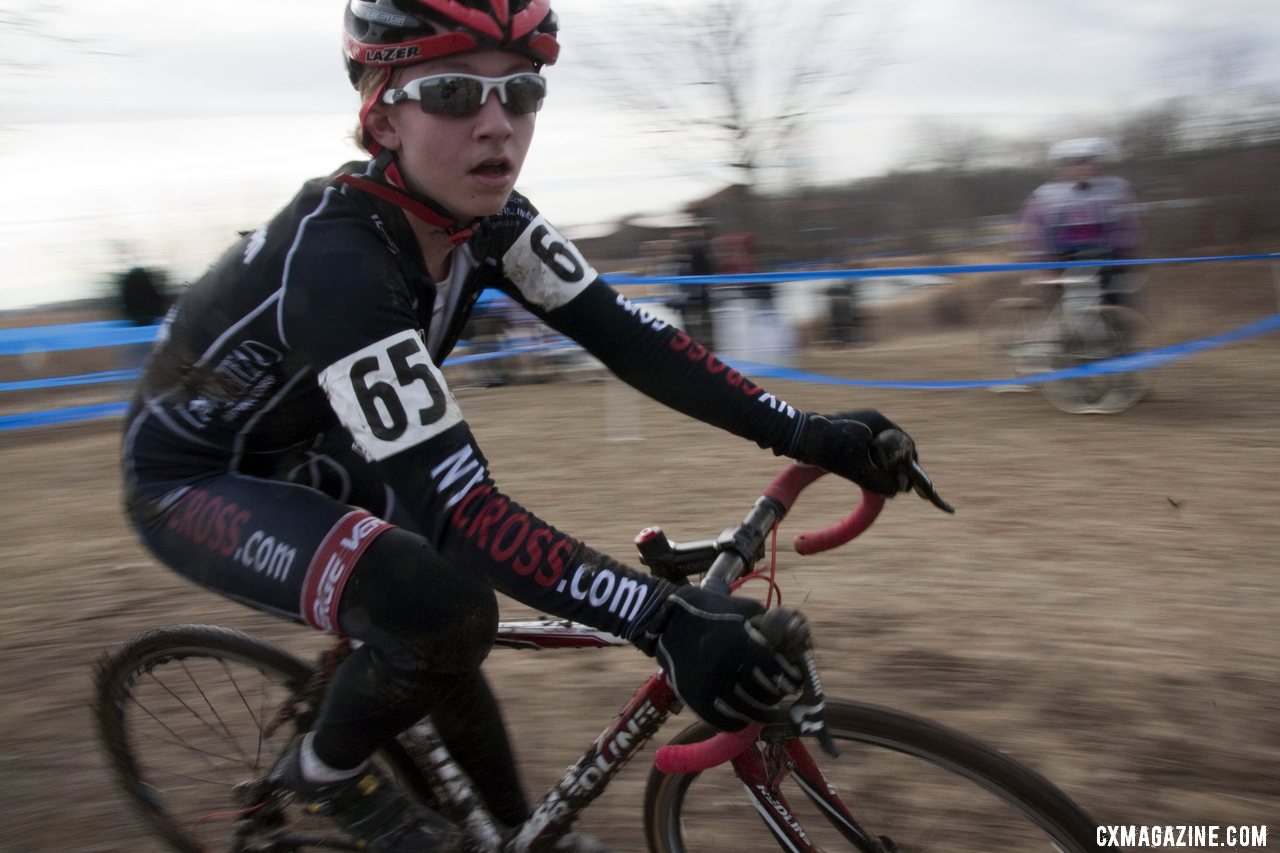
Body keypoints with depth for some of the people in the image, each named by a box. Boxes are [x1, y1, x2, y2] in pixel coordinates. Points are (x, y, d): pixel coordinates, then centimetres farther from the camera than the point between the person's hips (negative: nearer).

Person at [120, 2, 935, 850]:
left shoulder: (486, 216, -14)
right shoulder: (336, 259, -37)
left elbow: (622, 333, -17)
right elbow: (455, 508, -42)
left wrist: (809, 434, -23)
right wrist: (663, 619, -50)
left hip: (301, 458, 8)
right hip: (192, 482, -7)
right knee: (445, 611, -29)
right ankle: (327, 767, 1)